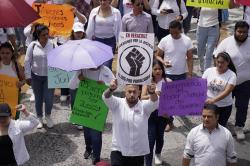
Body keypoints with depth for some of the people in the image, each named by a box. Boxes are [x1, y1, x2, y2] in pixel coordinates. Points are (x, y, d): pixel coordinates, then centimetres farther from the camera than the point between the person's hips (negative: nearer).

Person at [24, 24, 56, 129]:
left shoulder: (52, 45, -6)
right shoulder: (33, 45, -7)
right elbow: (27, 61, -2)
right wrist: (28, 76, -3)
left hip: (49, 76, 0)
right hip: (36, 76, 0)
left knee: (49, 98, -3)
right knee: (38, 99, 11)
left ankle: (48, 116, 25)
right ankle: (39, 118, 31)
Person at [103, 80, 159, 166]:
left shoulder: (144, 106, -3)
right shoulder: (118, 104, -3)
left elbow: (155, 102, -22)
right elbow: (106, 97, -19)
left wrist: (152, 93, -45)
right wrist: (111, 89, -42)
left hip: (138, 153, 1)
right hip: (118, 151, -1)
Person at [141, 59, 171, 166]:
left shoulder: (168, 81, -4)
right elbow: (142, 97, -12)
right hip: (150, 113, -1)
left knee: (159, 135, 18)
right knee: (150, 138, -5)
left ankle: (158, 154, 47)